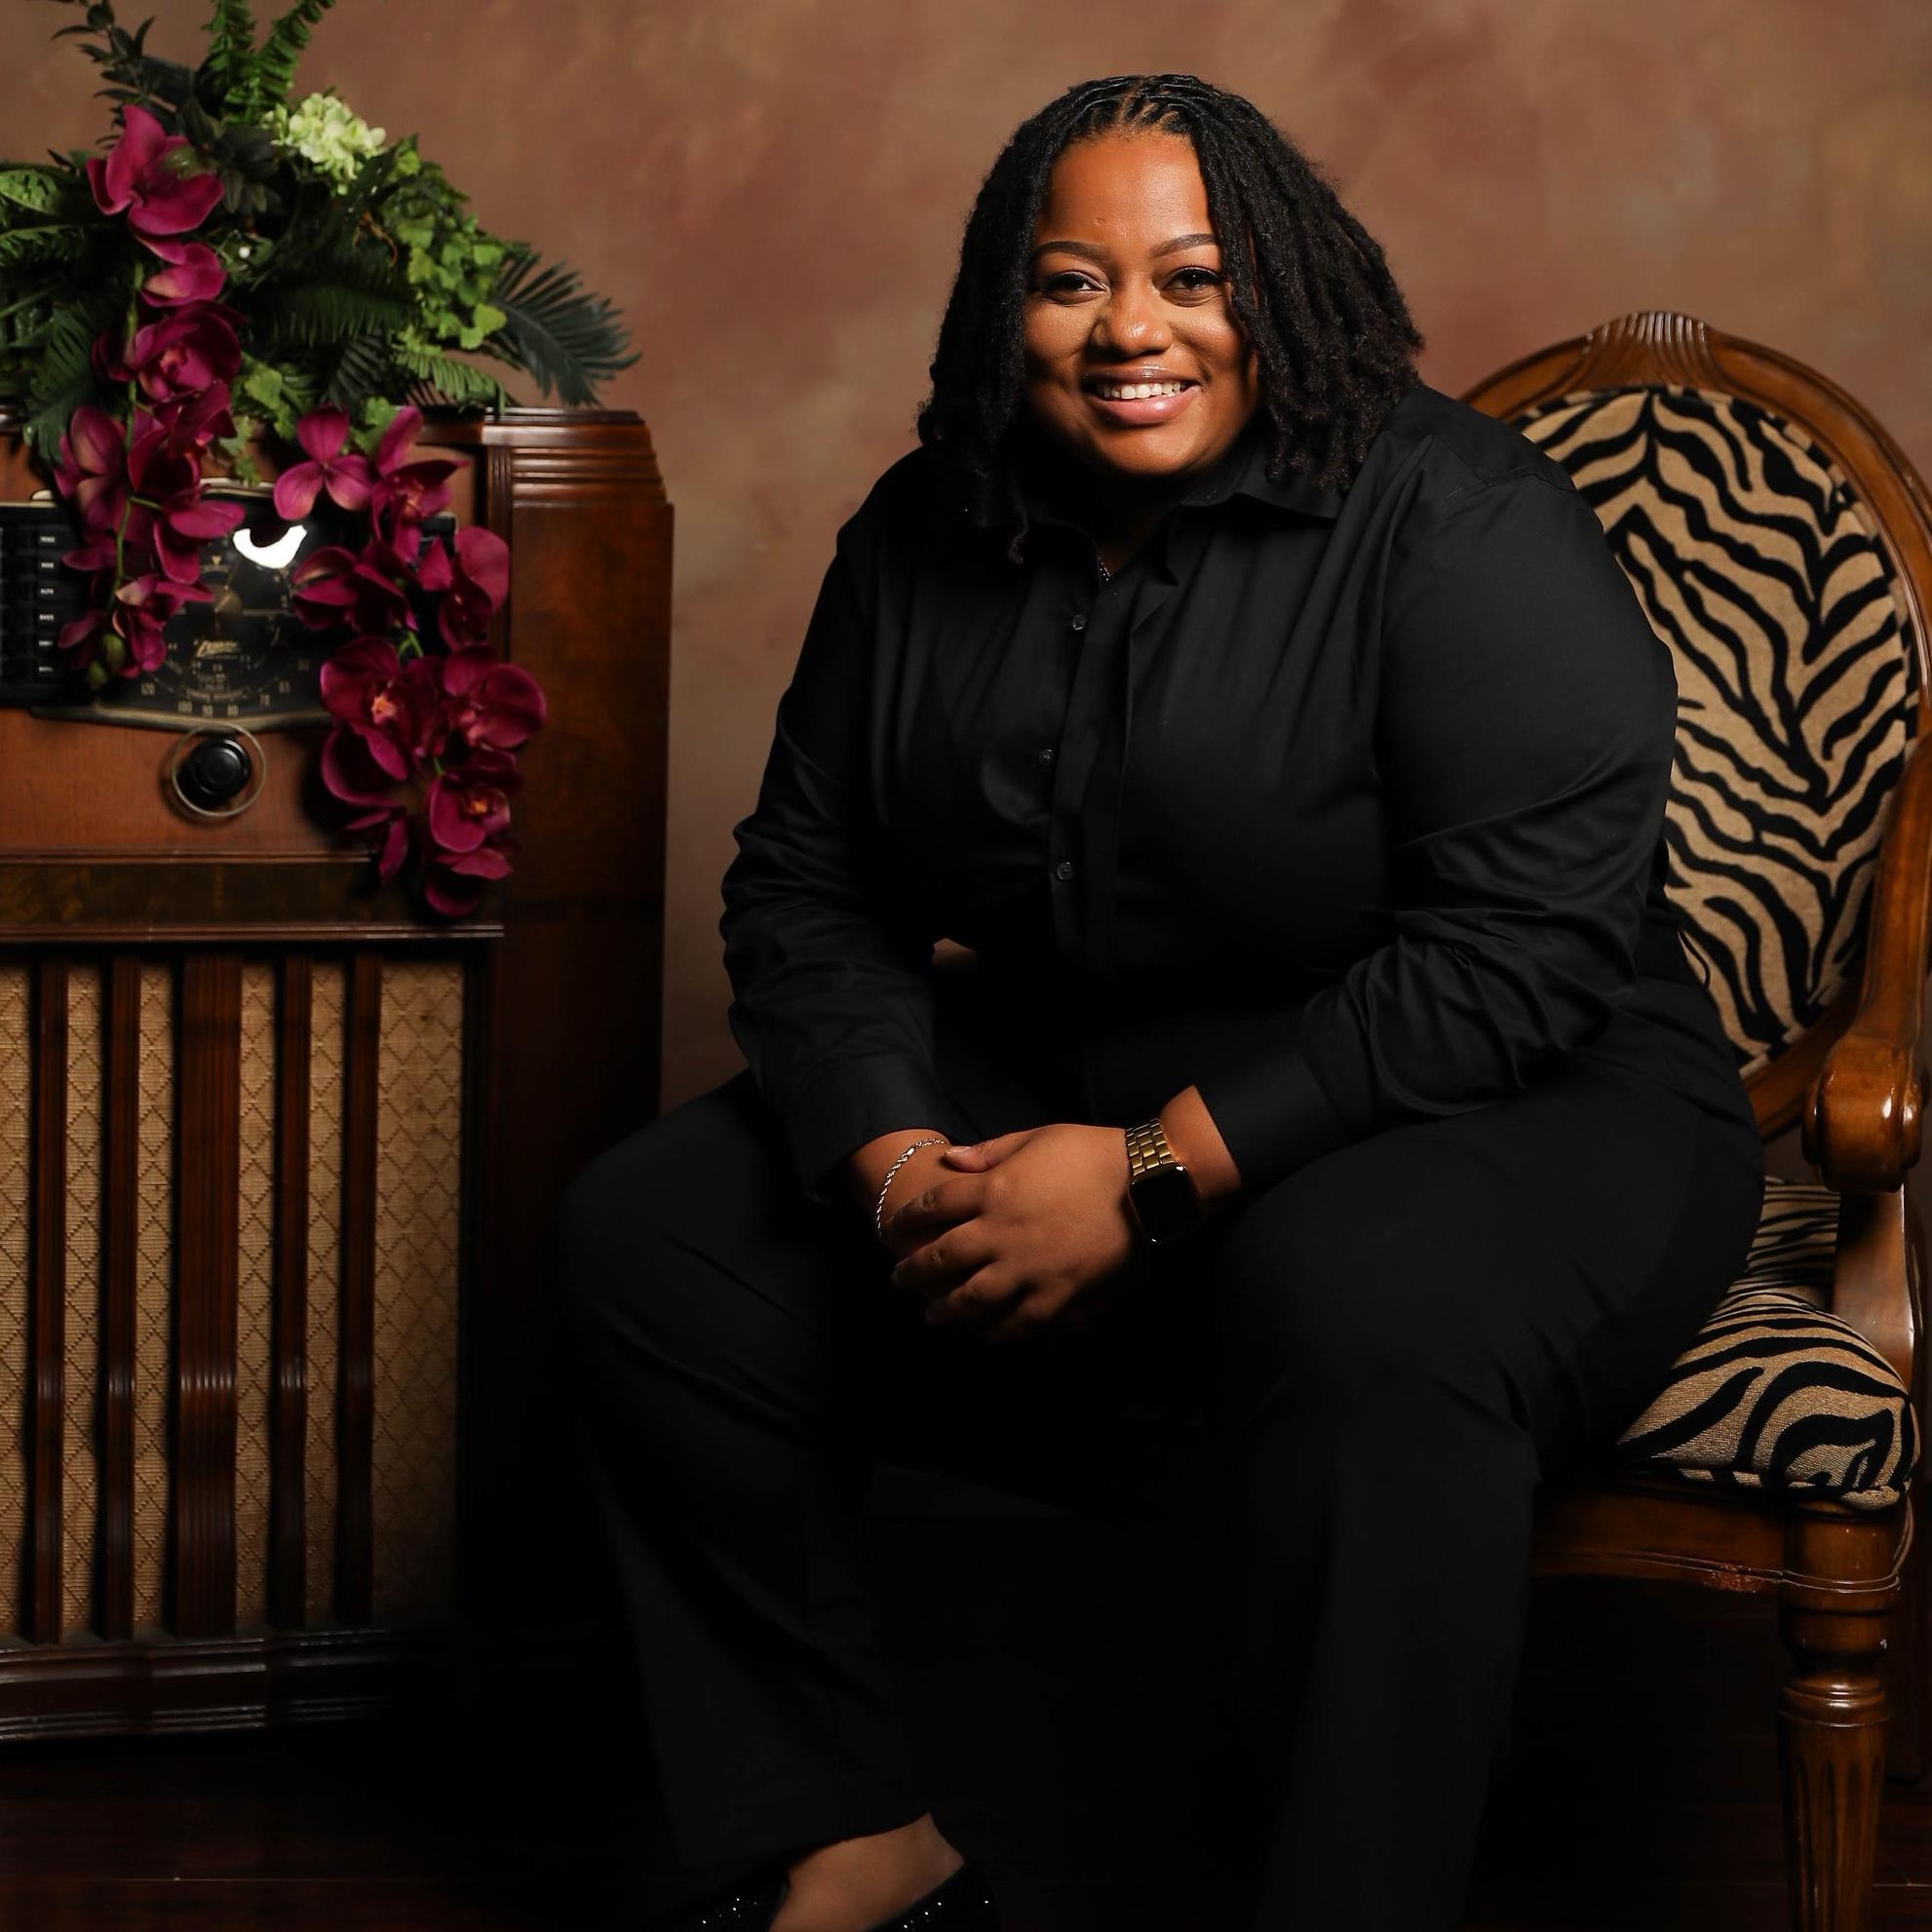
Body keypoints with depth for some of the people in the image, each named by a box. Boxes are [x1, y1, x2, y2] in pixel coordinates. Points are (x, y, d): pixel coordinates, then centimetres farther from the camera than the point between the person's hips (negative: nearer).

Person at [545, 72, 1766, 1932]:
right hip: (1055, 1086, 6)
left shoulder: (1458, 523, -15)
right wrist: (888, 1153, -12)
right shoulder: (927, 537, 4)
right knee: (645, 1238, -5)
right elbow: (803, 884, 9)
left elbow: (1520, 953, -23)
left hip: (1502, 1108, -6)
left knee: (1371, 1324, -40)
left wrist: (1156, 1176, -27)